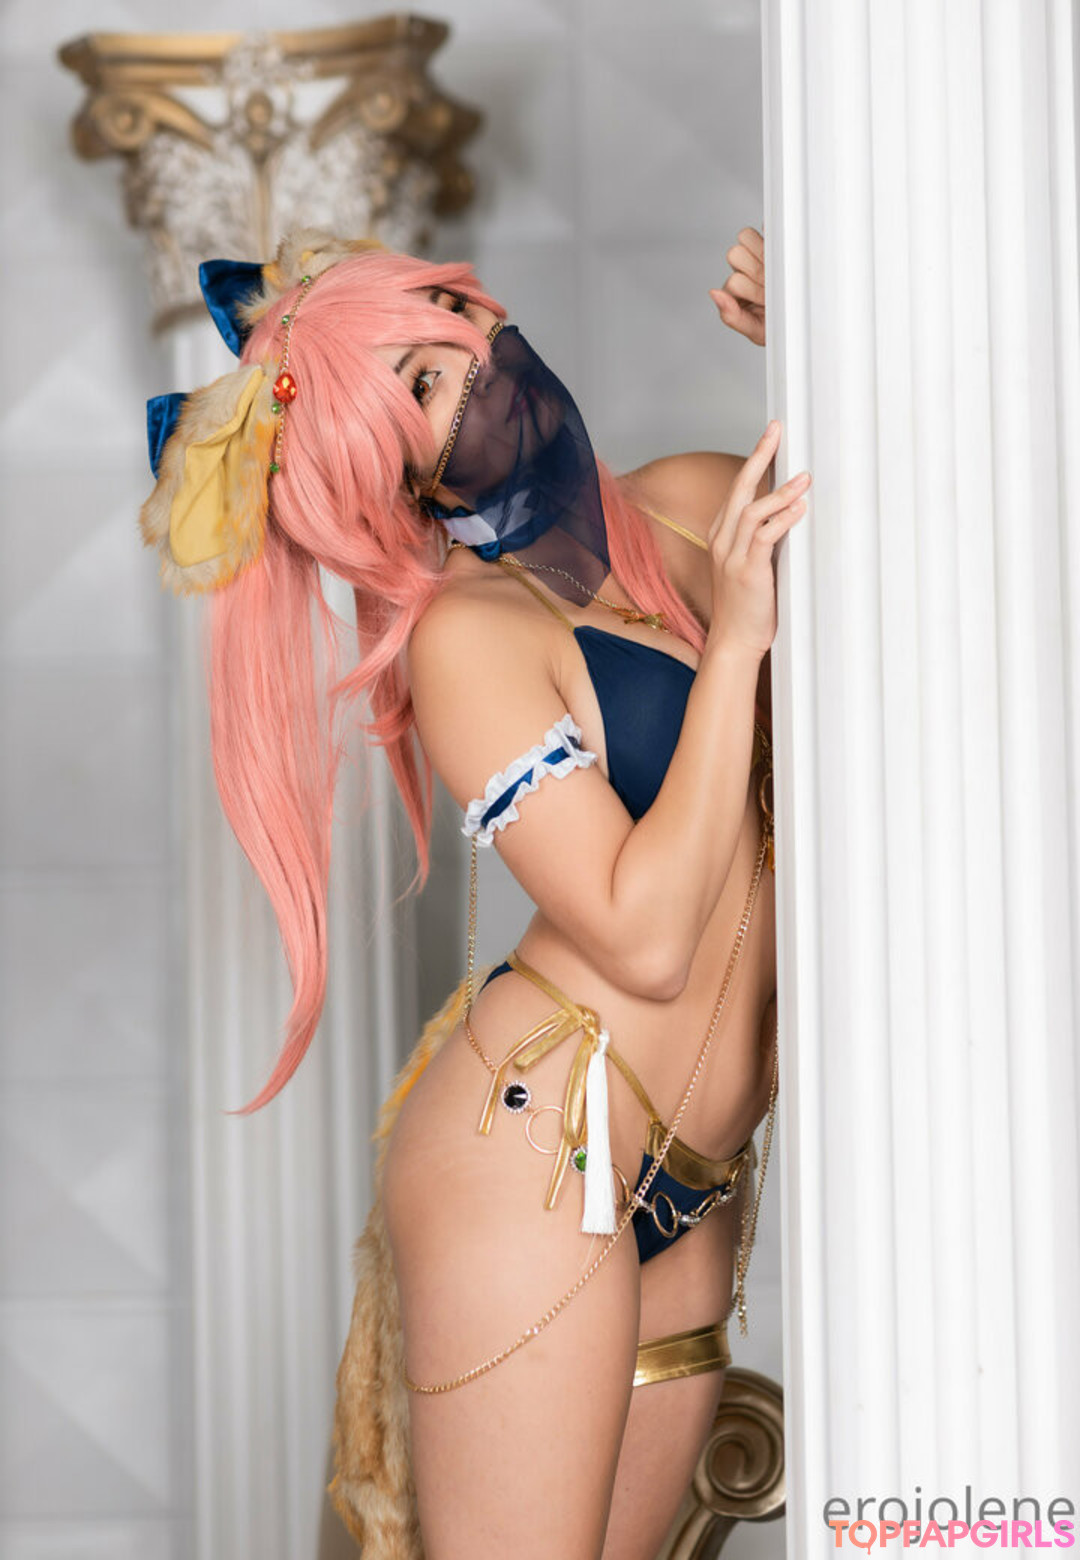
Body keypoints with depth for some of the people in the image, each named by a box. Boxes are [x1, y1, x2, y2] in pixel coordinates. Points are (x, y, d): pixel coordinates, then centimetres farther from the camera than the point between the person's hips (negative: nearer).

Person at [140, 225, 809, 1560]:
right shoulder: (468, 633, -9)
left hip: (685, 1197, 7)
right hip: (535, 1147, -7)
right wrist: (736, 639, -15)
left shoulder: (687, 513, 9)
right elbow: (644, 937, -17)